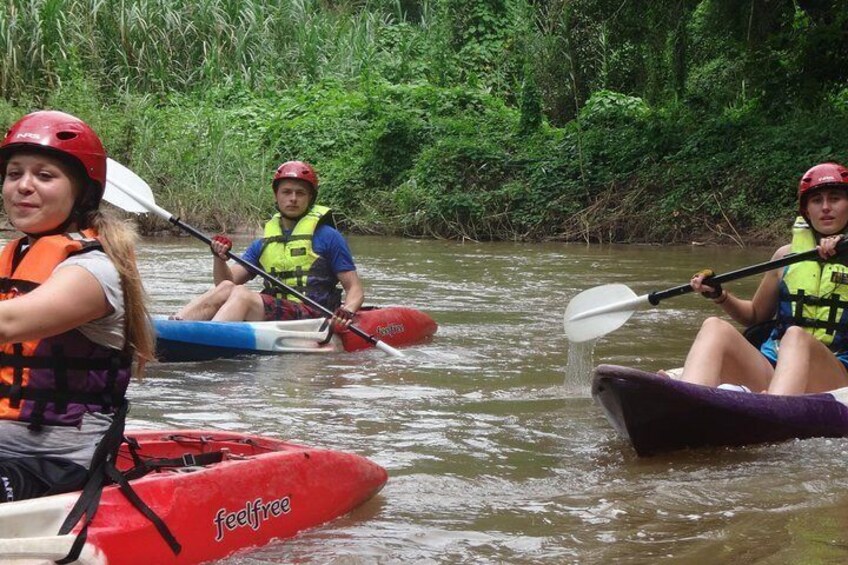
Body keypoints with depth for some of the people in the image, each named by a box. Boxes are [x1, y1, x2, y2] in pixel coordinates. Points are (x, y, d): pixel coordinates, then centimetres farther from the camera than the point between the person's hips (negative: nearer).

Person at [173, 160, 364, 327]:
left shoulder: (326, 236, 6)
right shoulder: (263, 244, 20)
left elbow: (355, 289, 3)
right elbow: (228, 280, 13)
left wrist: (347, 311, -19)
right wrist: (219, 258, -8)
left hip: (312, 317, -5)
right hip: (272, 317, 5)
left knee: (241, 294, -27)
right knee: (226, 288, -19)